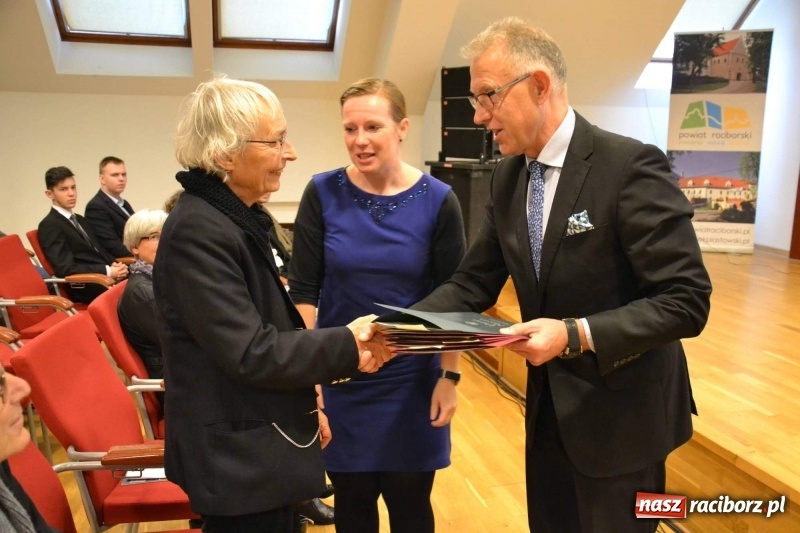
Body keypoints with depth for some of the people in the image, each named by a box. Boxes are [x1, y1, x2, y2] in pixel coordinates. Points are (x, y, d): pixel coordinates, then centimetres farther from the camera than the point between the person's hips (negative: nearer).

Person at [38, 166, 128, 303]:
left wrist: (114, 266, -2)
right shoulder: (49, 225, -3)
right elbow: (66, 268, -13)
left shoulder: (79, 220, 23)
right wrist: (108, 271, -17)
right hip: (88, 287, -8)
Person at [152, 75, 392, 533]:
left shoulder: (238, 217, 7)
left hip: (264, 443, 9)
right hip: (237, 455, -9)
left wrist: (306, 404, 16)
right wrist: (348, 348, -18)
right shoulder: (198, 231, -23)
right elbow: (249, 353, -25)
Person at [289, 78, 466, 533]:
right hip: (340, 378, 1)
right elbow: (303, 289, -3)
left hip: (411, 380, 0)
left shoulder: (437, 200, -7)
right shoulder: (323, 193, -6)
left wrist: (449, 376, -4)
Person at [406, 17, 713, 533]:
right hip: (548, 403, 6)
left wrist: (576, 334, -31)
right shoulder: (508, 176, 1)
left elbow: (687, 301, -22)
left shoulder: (631, 165, -20)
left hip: (620, 412, -6)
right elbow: (474, 282, 3)